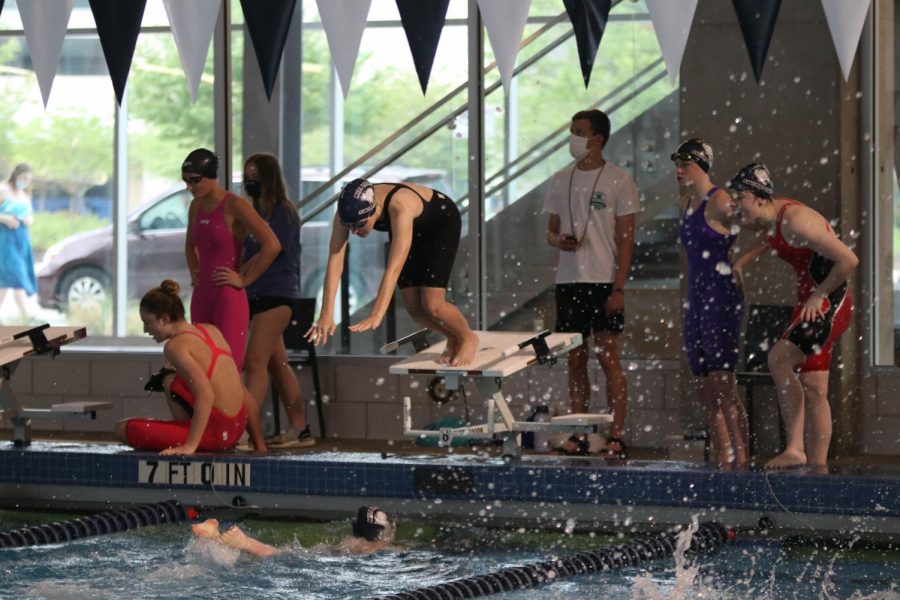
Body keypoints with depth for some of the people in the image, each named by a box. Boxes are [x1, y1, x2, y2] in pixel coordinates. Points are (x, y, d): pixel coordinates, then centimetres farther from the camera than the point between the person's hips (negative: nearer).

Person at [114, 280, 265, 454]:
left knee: (122, 429, -1)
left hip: (214, 433, -8)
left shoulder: (176, 345, -14)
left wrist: (190, 445, -29)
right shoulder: (211, 330, 10)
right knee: (170, 383, 30)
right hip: (236, 430, 8)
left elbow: (206, 395, -26)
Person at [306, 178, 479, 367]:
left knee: (431, 304, -15)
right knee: (413, 306, -1)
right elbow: (334, 263, -33)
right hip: (415, 230, 6)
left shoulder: (400, 208, -46)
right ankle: (453, 339, 26)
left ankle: (468, 338, 13)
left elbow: (394, 268, -51)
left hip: (443, 222, -6)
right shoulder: (349, 211, -30)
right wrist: (326, 315, -41)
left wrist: (376, 316, -58)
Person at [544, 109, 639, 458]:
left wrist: (619, 288, -12)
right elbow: (551, 231, 18)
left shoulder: (618, 181, -3)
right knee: (575, 359, 7)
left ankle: (617, 437, -3)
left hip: (604, 282, -5)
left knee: (608, 357, -6)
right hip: (568, 281, 5)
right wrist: (558, 240, -7)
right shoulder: (561, 180, 12)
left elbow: (626, 239, -5)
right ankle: (578, 435, 12)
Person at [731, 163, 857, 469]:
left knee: (779, 358, -23)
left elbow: (848, 260, -25)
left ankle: (795, 448, -23)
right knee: (811, 388, 7)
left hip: (829, 304, -10)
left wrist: (818, 295, -18)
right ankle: (817, 465, 8)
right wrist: (743, 261, 21)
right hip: (809, 303, 10)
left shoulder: (796, 220, -23)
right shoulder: (770, 221, 6)